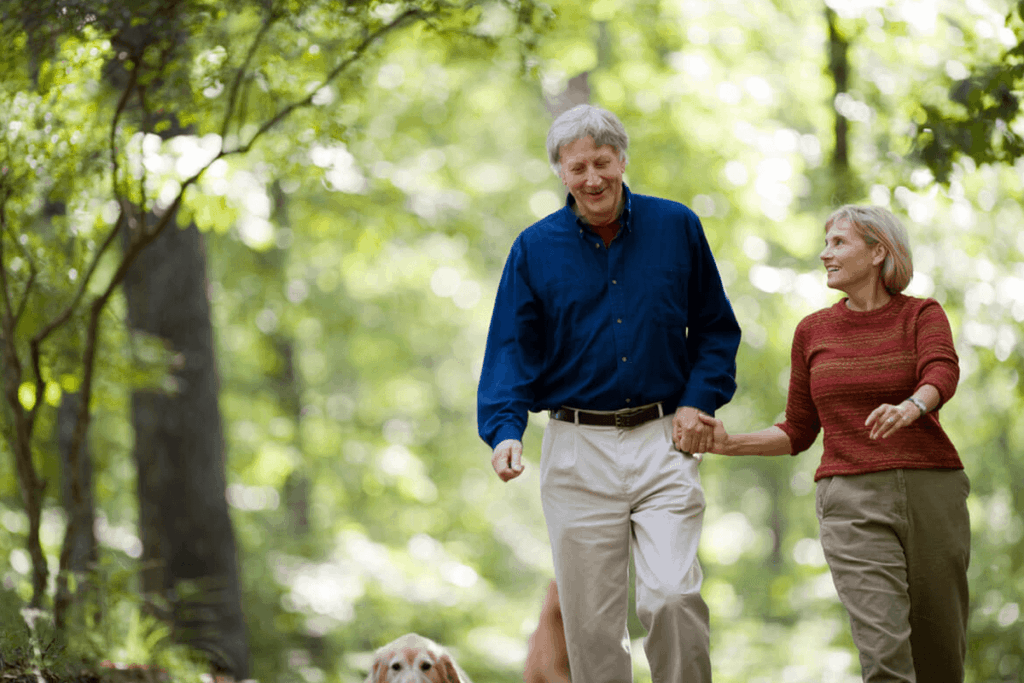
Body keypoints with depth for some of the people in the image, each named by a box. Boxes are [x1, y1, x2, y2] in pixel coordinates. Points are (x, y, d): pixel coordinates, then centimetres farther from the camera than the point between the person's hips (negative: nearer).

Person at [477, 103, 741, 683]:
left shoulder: (676, 227, 5)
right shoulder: (535, 248, 5)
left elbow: (716, 328, 13)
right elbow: (512, 349, 2)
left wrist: (700, 401, -2)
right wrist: (505, 430, -15)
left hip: (665, 442, -1)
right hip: (578, 449, 1)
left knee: (672, 596, -17)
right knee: (591, 621, 1)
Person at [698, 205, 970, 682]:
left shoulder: (922, 315, 5)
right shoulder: (814, 331, 12)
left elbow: (941, 373, -17)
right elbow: (798, 432, 18)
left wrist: (911, 407, -39)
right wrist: (729, 444, 3)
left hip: (931, 494, 0)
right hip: (853, 502, 0)